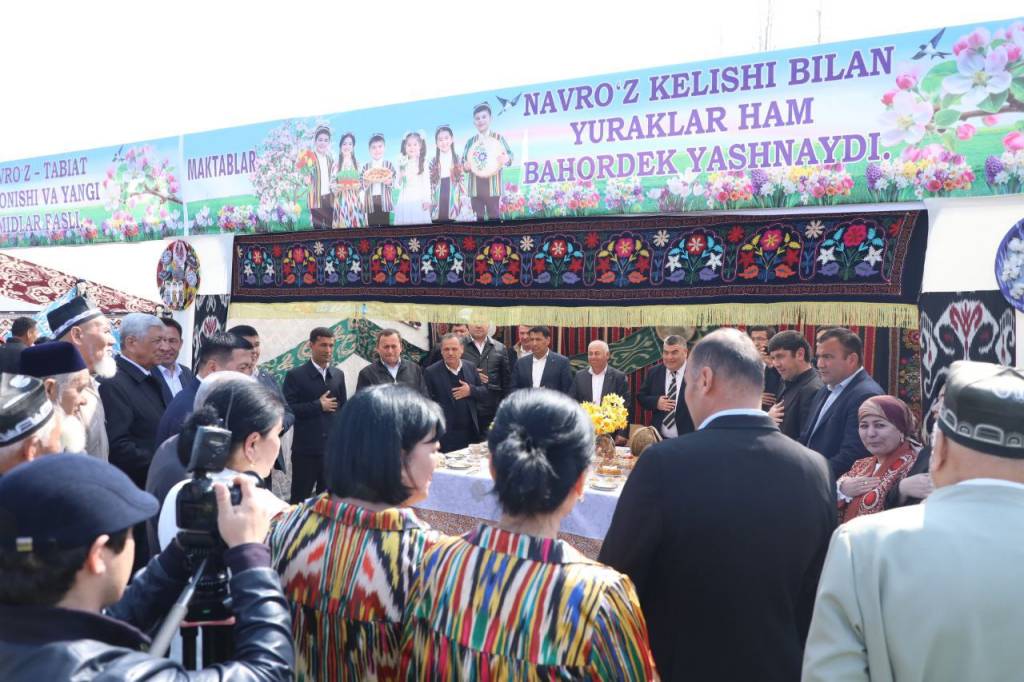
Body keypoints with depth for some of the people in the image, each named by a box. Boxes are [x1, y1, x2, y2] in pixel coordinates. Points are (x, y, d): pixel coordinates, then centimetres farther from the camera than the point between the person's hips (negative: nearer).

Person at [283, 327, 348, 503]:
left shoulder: (338, 375, 10)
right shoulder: (295, 375, -4)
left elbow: (343, 408, 12)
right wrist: (318, 405, -12)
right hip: (305, 449, -4)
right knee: (300, 499, 5)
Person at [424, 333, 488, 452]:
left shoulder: (471, 367, 5)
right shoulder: (431, 372, -7)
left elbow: (484, 393, 9)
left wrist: (471, 390, -12)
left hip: (470, 431, 4)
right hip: (446, 434, -4)